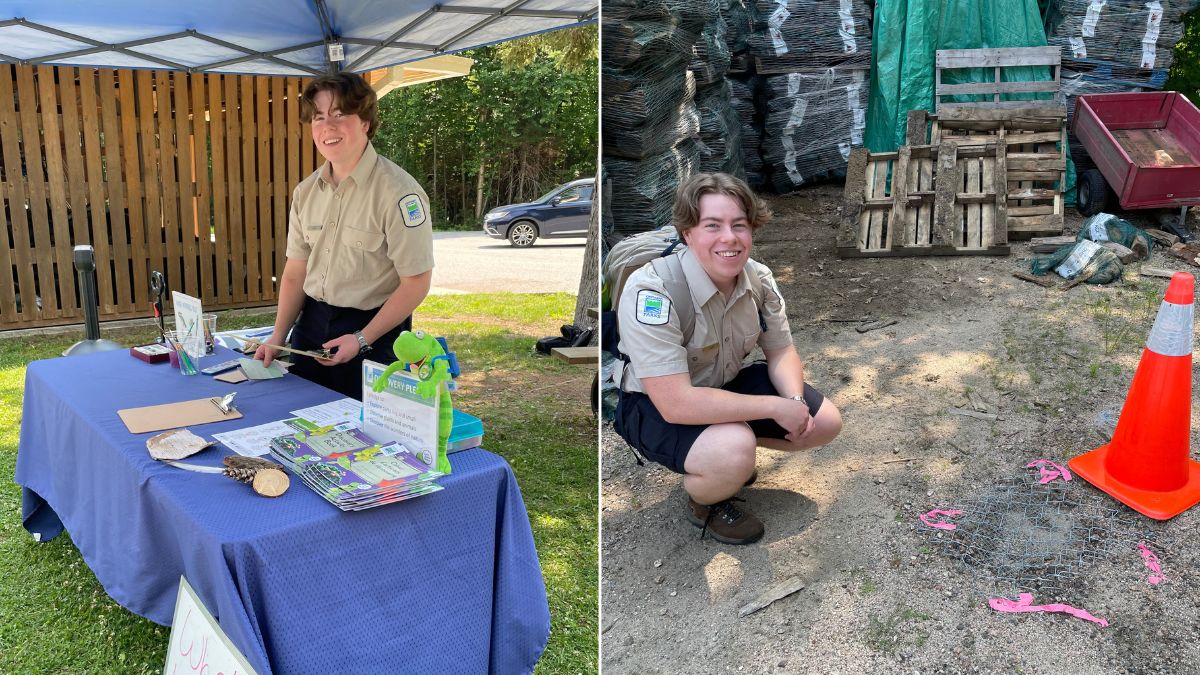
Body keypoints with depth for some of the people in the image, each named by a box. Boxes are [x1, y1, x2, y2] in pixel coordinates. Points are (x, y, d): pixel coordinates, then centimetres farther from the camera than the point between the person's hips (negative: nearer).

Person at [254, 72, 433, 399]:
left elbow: (416, 283, -16)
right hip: (311, 322, 6)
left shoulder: (397, 191, -16)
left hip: (373, 328, -6)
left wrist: (361, 340, -18)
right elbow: (296, 271, 11)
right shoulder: (306, 192, 5)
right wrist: (278, 336, 3)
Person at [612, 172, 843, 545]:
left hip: (728, 385, 7)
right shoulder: (651, 290, -33)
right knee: (733, 451, -34)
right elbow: (675, 402, -36)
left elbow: (781, 352, 3)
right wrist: (775, 407, -30)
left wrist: (796, 401, -19)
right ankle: (705, 502, 2)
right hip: (653, 405, -7)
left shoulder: (759, 279, -11)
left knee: (825, 422, 2)